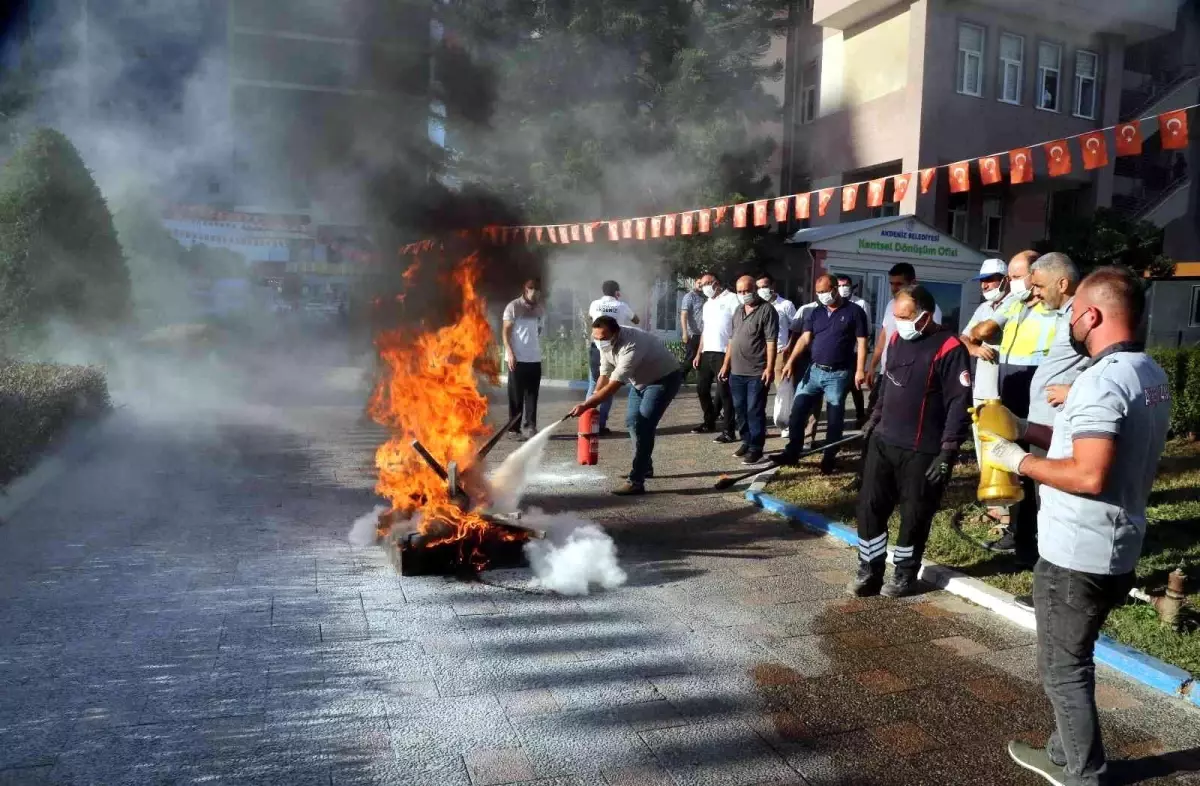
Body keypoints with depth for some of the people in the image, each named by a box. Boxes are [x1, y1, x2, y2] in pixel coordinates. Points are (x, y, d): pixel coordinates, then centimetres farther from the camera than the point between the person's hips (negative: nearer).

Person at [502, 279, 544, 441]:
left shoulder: (540, 310, 12)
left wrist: (538, 350, 13)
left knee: (532, 395, 2)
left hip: (535, 358, 4)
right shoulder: (513, 307, -4)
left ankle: (530, 427, 4)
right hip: (517, 358, -4)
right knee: (516, 395, 1)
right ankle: (514, 428, 8)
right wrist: (510, 352, -15)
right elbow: (505, 331, -6)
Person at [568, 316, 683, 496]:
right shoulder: (605, 342, -13)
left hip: (665, 378, -9)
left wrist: (585, 405, -39)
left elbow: (613, 386, -39)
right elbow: (604, 376, 0)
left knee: (644, 426, -19)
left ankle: (636, 482, -18)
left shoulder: (631, 345, -38)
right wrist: (591, 404, -7)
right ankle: (645, 467, 34)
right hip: (641, 379, 9)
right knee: (632, 421, 15)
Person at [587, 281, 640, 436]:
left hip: (596, 347, 2)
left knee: (593, 384, 13)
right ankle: (601, 425, 2)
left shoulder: (595, 304, 6)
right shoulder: (622, 306, 2)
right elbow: (636, 320, 21)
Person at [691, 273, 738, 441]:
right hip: (706, 353, 8)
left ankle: (728, 431, -2)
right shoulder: (707, 304, 21)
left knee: (724, 391, -7)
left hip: (723, 353, -8)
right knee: (702, 389, 13)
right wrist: (698, 354, 15)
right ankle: (709, 422, 29)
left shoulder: (731, 299, -4)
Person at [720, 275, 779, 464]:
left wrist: (770, 367, -20)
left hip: (757, 372, -7)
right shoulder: (738, 311, 15)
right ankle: (746, 441, 27)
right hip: (736, 371, 7)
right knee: (740, 409, 13)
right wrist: (726, 364, 17)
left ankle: (756, 448, 5)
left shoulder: (767, 310, -8)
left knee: (755, 411, -3)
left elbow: (771, 341, -14)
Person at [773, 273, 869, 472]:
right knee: (797, 412, 2)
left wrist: (860, 370, -15)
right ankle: (792, 452, 13)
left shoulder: (854, 312, -3)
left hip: (838, 375, -4)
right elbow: (804, 339, 2)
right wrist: (790, 362, -11)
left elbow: (861, 343, -6)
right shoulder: (815, 314, 10)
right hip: (813, 371, 5)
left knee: (834, 419, 5)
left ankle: (829, 458, 16)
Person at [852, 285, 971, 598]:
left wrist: (947, 452, -19)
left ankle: (905, 575, 23)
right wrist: (874, 419, 21)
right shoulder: (897, 339, 8)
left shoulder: (949, 348, -15)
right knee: (869, 508, 7)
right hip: (883, 442, 7)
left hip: (922, 451, -6)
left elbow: (960, 404, -16)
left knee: (914, 516, 6)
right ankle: (870, 571, 19)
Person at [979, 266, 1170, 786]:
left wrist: (1020, 460, -17)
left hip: (1076, 554, -10)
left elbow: (1089, 475, -30)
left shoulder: (1102, 380, -23)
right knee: (1073, 660, 22)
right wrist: (1026, 429, 10)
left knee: (1062, 668, 6)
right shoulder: (1150, 375, 9)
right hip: (1114, 549, 10)